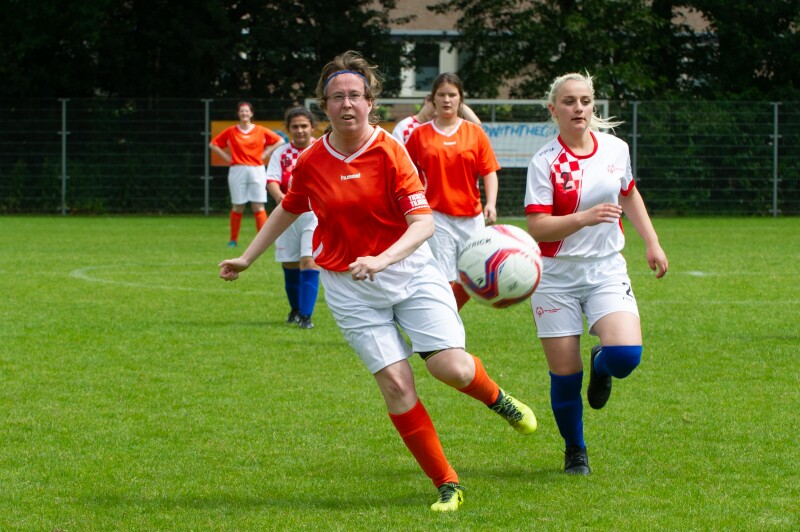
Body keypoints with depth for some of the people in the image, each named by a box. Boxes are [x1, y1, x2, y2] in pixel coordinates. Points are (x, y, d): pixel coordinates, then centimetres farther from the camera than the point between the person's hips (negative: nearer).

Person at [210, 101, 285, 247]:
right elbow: (213, 144, 12)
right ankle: (233, 240, 10)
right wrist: (227, 157, 2)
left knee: (258, 206, -6)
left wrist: (265, 154, 2)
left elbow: (280, 141, 10)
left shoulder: (261, 131, 5)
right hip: (237, 171, 0)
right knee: (238, 206, 1)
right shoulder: (231, 131, 5)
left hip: (257, 171, 0)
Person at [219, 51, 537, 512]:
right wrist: (247, 258, 24)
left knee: (450, 366, -15)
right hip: (349, 287, 2)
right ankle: (447, 484, 2)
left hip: (410, 270, -2)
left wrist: (381, 259, -31)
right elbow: (287, 211, 19)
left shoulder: (390, 151, -10)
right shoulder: (310, 164, -2)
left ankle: (496, 396, 22)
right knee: (396, 384, -9)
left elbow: (423, 223, -16)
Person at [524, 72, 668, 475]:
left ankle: (600, 366, 19)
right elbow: (537, 227, -17)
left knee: (626, 354, -20)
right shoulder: (545, 162, -10)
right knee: (564, 374, -2)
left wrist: (652, 242, 19)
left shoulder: (616, 149, 2)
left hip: (606, 271, 2)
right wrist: (585, 218, -29)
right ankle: (575, 452, 23)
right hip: (556, 277, -2)